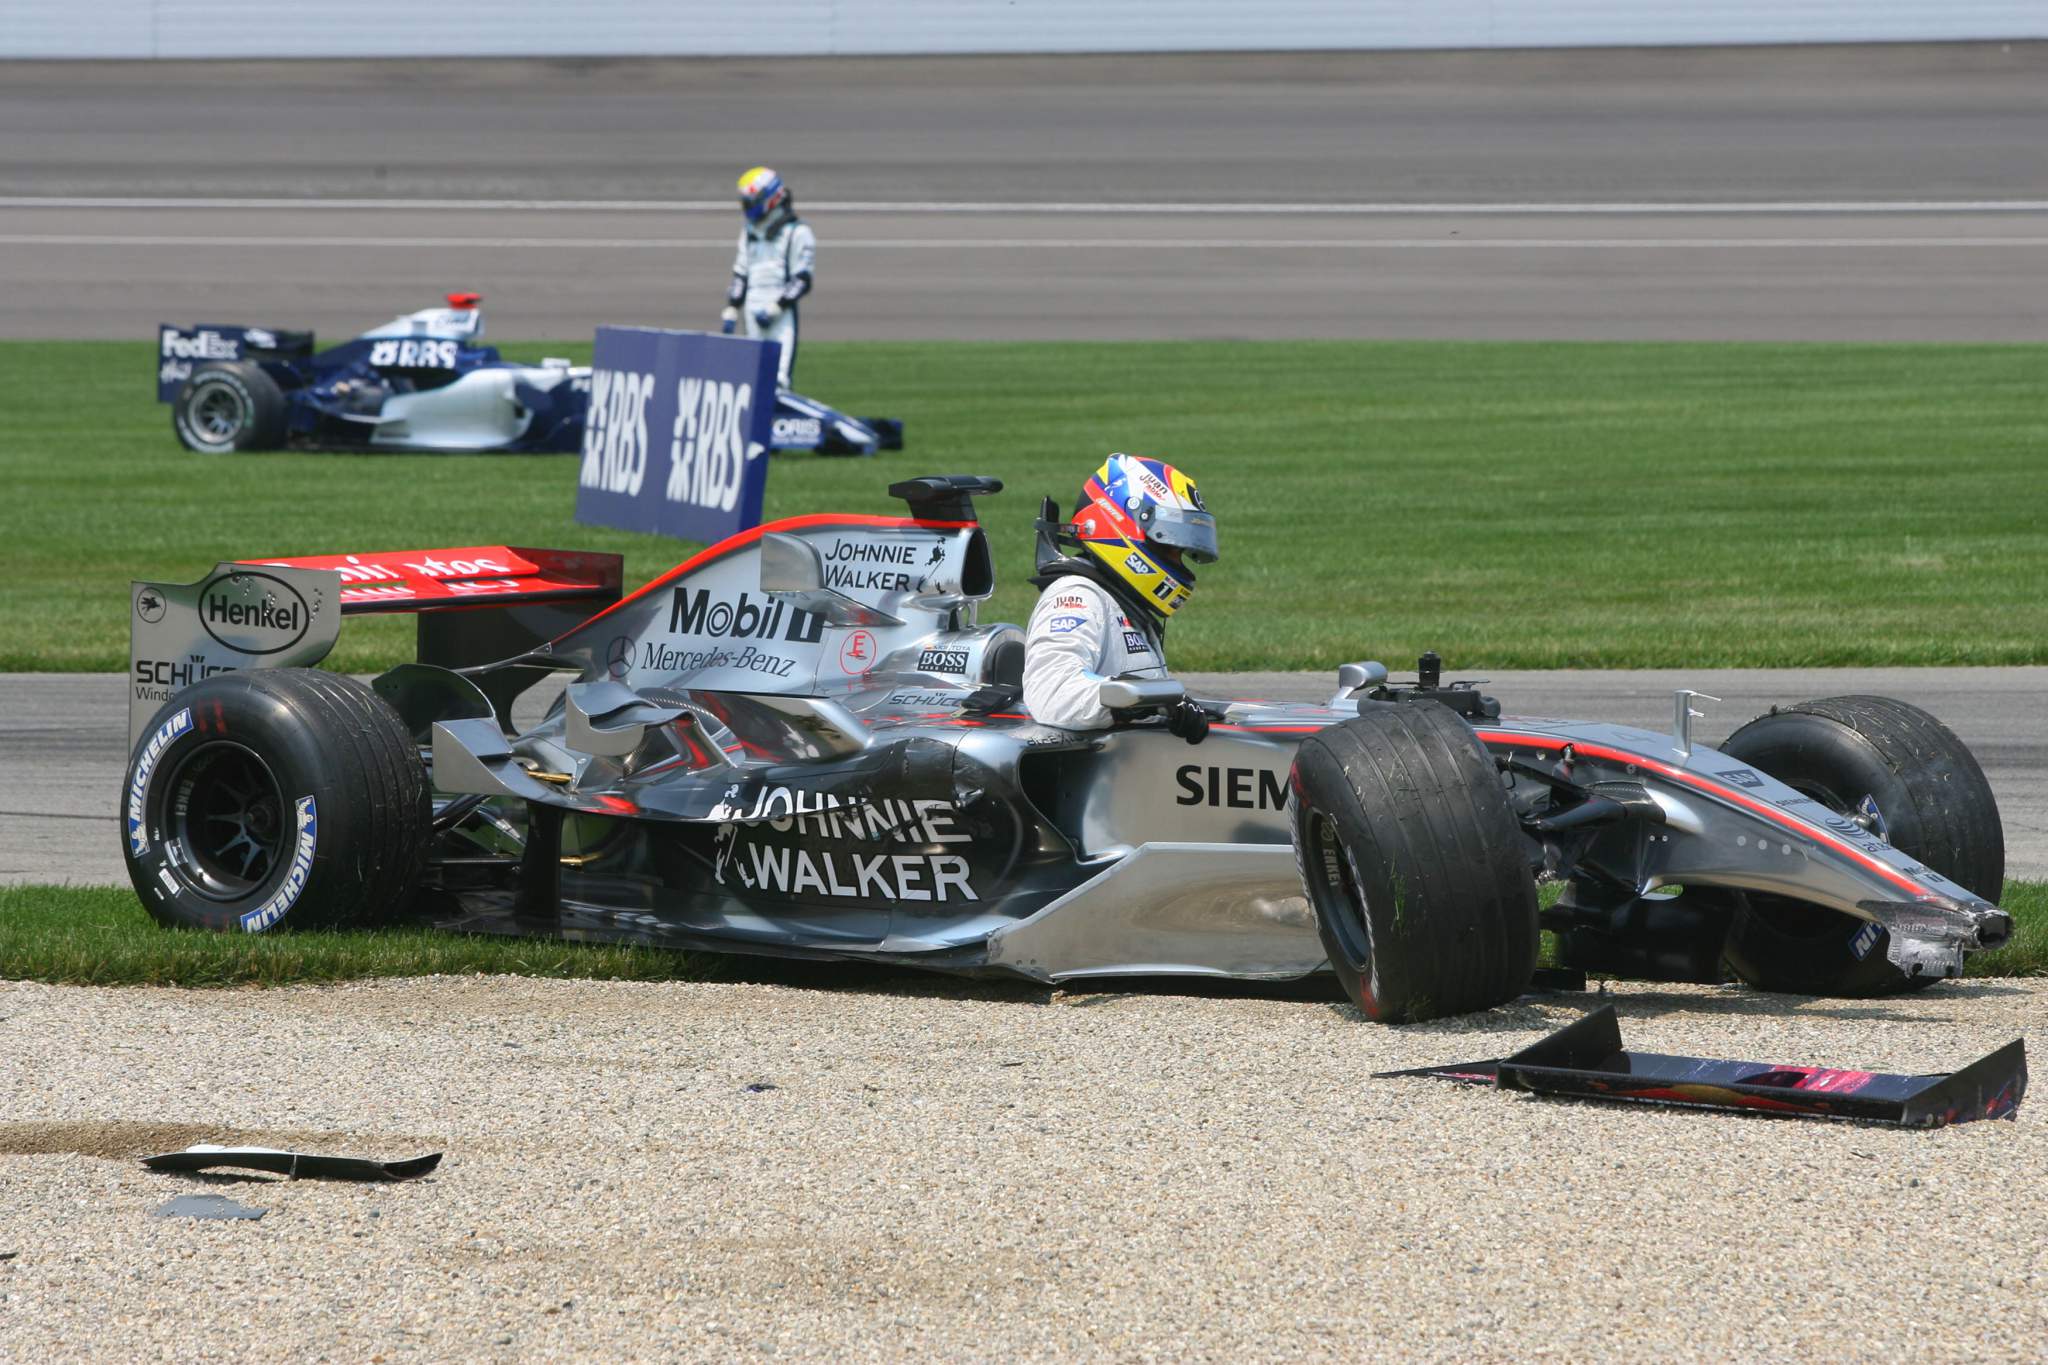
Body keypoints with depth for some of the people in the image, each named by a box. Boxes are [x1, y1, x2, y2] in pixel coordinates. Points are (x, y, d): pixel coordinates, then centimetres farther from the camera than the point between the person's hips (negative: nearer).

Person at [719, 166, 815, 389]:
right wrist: (732, 310, 16)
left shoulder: (797, 233, -3)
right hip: (753, 311, 7)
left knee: (779, 375, -18)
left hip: (781, 312, -7)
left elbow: (802, 281, -8)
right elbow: (741, 274, 23)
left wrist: (775, 308, -15)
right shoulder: (750, 233, 18)